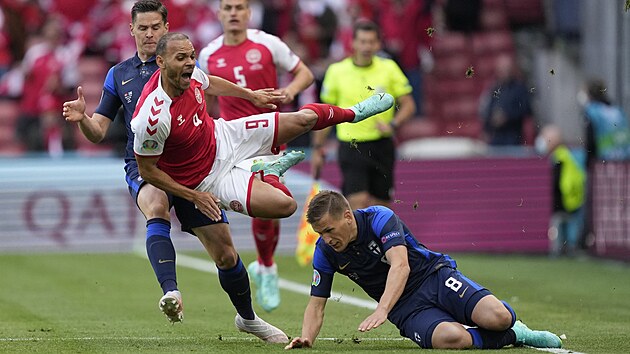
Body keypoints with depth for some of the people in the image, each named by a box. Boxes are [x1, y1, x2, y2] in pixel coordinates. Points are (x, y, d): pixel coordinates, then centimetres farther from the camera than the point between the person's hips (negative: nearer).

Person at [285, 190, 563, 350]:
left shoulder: (379, 217, -15)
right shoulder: (325, 251, -1)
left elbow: (400, 265, -29)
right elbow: (316, 304, 4)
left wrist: (381, 310, -45)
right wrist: (306, 338, -18)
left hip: (434, 276, -2)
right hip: (407, 310, 2)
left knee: (497, 317, -29)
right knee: (449, 338, -34)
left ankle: (509, 325, 12)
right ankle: (511, 336, -6)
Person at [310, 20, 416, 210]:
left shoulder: (389, 68, 0)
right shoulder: (336, 71, 0)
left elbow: (408, 105, 3)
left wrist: (393, 124, -15)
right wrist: (317, 148, 10)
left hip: (382, 146, 2)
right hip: (351, 147, -2)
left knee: (381, 206, 6)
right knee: (358, 203, -16)